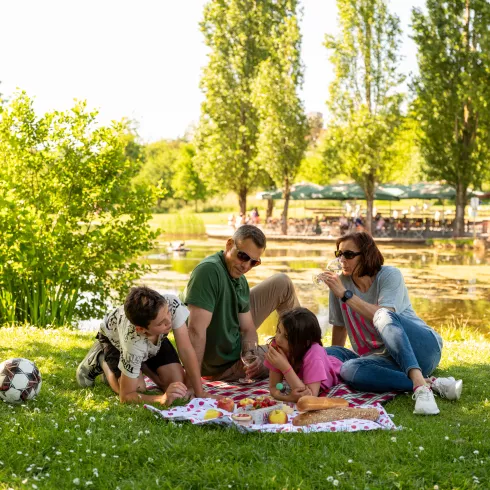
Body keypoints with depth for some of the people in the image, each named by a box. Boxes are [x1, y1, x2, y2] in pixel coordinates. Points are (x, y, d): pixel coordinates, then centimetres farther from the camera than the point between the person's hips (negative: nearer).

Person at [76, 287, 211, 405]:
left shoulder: (172, 304, -43)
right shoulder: (133, 342, -46)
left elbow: (186, 349, -32)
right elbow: (125, 396, -36)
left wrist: (199, 392, -36)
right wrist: (162, 398, -51)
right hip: (114, 336, -3)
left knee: (177, 382, -12)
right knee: (138, 389, -20)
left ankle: (143, 365, 17)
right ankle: (101, 360, 6)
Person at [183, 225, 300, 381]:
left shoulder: (241, 282, -6)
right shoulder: (209, 270, -32)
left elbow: (248, 329, -1)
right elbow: (196, 330, -37)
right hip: (222, 364, -8)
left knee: (282, 283, 6)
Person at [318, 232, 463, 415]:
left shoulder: (389, 275, -6)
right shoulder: (340, 283, 6)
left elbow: (384, 315, -21)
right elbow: (340, 326, 17)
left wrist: (345, 294, -20)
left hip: (422, 347, -4)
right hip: (383, 358, 4)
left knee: (384, 317, -36)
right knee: (348, 369, -30)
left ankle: (420, 384, -48)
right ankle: (430, 383, -30)